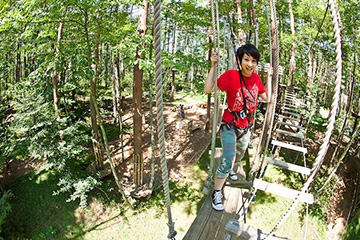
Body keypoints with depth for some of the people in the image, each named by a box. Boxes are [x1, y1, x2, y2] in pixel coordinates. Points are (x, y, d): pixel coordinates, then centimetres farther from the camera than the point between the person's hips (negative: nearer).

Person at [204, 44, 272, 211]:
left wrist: (269, 77, 8)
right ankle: (217, 193, 3)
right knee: (228, 160, -17)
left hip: (246, 126, 6)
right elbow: (208, 89, -25)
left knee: (239, 155, 27)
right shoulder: (231, 75, -18)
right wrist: (213, 66, -28)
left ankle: (230, 170, 60)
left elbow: (267, 98, 9)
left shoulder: (256, 78, -1)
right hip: (229, 126, -6)